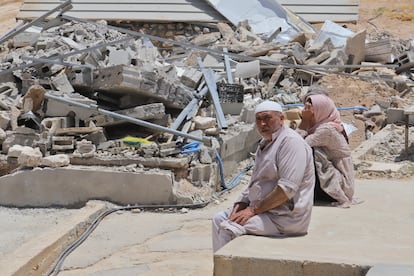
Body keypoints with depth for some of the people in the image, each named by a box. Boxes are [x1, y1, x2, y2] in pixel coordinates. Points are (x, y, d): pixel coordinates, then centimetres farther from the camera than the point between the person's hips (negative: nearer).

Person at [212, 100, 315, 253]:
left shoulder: (290, 141, -16)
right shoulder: (265, 143, 17)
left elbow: (287, 189, -24)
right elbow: (256, 181, 21)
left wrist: (254, 209, -19)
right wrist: (241, 204, 3)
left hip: (286, 217, -10)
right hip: (265, 209, 10)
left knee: (229, 228, -21)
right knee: (219, 218, 11)